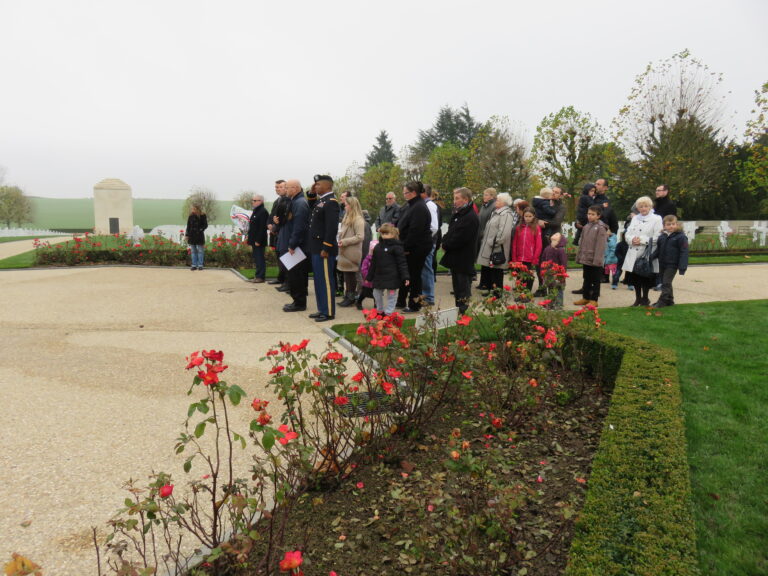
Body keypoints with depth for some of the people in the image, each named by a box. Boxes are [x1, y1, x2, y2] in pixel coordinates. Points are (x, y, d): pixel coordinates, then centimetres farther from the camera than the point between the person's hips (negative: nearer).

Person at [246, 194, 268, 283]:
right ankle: (257, 276, 19)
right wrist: (250, 240, 15)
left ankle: (260, 277, 0)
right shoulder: (255, 211, 16)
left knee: (259, 259, -5)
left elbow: (262, 228, -20)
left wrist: (258, 241, -22)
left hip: (258, 241, -10)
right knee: (256, 258, 13)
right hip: (254, 240, 10)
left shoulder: (263, 212, -13)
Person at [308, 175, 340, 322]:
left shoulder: (331, 202, -14)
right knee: (319, 280, 15)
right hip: (317, 249, 9)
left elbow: (332, 227, -21)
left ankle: (329, 312, 5)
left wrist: (326, 249, -22)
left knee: (326, 281, -2)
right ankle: (322, 309, 24)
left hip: (324, 249, -9)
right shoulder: (320, 201, 14)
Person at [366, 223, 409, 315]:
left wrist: (405, 277, -18)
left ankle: (389, 313, 14)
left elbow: (402, 263, -12)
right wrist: (369, 277, 15)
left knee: (391, 295, 4)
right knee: (377, 294, 16)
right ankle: (380, 311, 34)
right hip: (379, 277, 6)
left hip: (392, 277, -6)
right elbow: (373, 264, 14)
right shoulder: (377, 247, 8)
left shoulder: (396, 247, -10)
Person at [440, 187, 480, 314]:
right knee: (457, 288, 17)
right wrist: (445, 242, -1)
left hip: (463, 259, -10)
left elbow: (460, 238, -23)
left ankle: (463, 310, 4)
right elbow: (450, 232, 18)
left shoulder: (471, 218, -17)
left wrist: (446, 245, -11)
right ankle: (458, 310, 26)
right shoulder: (457, 214, 14)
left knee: (463, 289, -3)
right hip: (455, 258, 10)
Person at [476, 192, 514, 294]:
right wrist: (484, 240, 16)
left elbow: (504, 232, -25)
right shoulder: (496, 213, 18)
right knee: (486, 270, 13)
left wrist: (494, 242, -20)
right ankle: (490, 289, 23)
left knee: (496, 272, -2)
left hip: (497, 250, -10)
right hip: (489, 249, 10)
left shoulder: (506, 214, -14)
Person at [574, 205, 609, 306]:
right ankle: (585, 297, 25)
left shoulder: (601, 228, -12)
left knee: (595, 281, 3)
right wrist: (579, 256, 13)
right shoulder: (586, 226, 11)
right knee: (586, 279, 16)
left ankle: (594, 300, 9)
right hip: (586, 259, 7)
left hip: (595, 260, -7)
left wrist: (597, 259, -21)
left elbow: (601, 245, -17)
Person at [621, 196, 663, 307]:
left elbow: (657, 238, -11)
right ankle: (638, 299, 26)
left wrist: (642, 240, -17)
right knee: (635, 277, 11)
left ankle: (645, 299, 18)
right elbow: (627, 234, 11)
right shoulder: (635, 218, 16)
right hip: (633, 254, 5)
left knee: (645, 279, 1)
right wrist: (632, 239, -11)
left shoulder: (656, 219, -2)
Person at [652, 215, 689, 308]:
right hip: (662, 264, 6)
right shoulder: (662, 237, 7)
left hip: (672, 265, -6)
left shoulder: (681, 237, -10)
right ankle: (669, 301, 26)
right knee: (665, 283, 14)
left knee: (666, 283, -7)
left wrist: (682, 267, -18)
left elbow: (684, 252, -13)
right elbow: (658, 250, 15)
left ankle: (662, 301, -1)